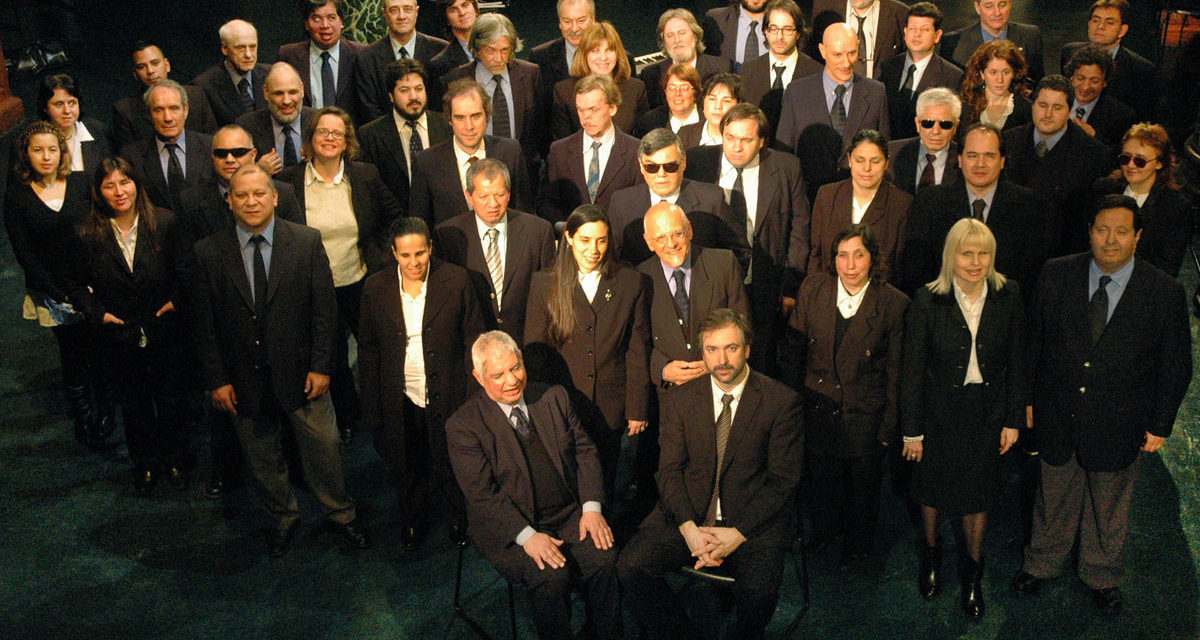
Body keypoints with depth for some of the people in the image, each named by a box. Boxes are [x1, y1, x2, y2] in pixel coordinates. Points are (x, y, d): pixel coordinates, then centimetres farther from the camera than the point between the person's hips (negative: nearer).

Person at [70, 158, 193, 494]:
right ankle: (145, 463, 37)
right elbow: (79, 285, 3)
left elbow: (186, 269, -1)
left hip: (166, 332, 0)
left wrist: (176, 301, -12)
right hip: (118, 337, 1)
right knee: (133, 406, 17)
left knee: (173, 402, 14)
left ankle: (176, 460, 35)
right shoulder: (87, 233, -8)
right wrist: (98, 313, -10)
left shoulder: (165, 222, -9)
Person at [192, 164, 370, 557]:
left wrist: (321, 366, -8)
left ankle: (340, 514, 32)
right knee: (261, 457, 17)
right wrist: (217, 379, -4)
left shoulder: (307, 242, -5)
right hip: (244, 379, 1)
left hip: (299, 372, -1)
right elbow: (205, 323, -1)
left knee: (323, 447, 9)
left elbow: (325, 308, -4)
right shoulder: (209, 253, -4)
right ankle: (283, 517, 40)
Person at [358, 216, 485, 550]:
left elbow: (473, 339, -4)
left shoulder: (456, 281, -10)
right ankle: (412, 520, 47)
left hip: (446, 397, -1)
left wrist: (473, 395, -8)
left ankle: (460, 520, 43)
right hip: (400, 401, 2)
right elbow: (368, 348, 2)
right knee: (406, 470, 19)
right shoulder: (375, 288, -5)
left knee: (451, 468, 14)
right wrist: (372, 406, 1)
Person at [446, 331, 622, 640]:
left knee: (605, 558, -21)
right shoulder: (463, 425, -7)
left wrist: (591, 508, -6)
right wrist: (527, 535, -24)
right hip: (509, 529, -4)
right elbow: (483, 495, -12)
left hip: (570, 515, 4)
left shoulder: (554, 397, 7)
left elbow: (584, 452, 8)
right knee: (551, 575, -29)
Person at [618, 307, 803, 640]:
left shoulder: (781, 401, -1)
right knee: (631, 566, -19)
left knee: (759, 591, -28)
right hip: (688, 515, 3)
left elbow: (783, 480, -3)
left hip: (754, 519, -2)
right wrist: (688, 527, -15)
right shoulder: (678, 400, 7)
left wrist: (739, 533, -15)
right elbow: (670, 471, 3)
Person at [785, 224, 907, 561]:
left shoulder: (893, 303, -15)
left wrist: (889, 427, -4)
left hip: (864, 416, -1)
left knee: (863, 485, 19)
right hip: (817, 411, 2)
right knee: (819, 480, 19)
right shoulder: (813, 287, -9)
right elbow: (794, 349, 1)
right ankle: (825, 528, 51)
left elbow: (895, 372, -7)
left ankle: (857, 542, 48)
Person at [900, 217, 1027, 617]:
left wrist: (1013, 420, 1)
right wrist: (912, 430, -7)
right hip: (939, 412, -1)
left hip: (987, 412, 1)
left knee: (979, 493, 15)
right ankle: (931, 551, 48)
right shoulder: (927, 301, -17)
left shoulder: (1009, 297, -10)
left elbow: (1016, 362, 0)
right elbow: (912, 370, -11)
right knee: (933, 487, 18)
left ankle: (972, 568, 40)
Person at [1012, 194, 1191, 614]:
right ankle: (1042, 564, 44)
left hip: (1119, 428, -1)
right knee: (1054, 499, 20)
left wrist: (1160, 425, -2)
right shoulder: (1057, 274, -9)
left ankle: (1102, 576, 45)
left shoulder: (1165, 292, -13)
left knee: (1109, 508, 20)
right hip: (1057, 417, 1)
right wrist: (1028, 399, 1)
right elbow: (1035, 340, 0)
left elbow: (1176, 366, -3)